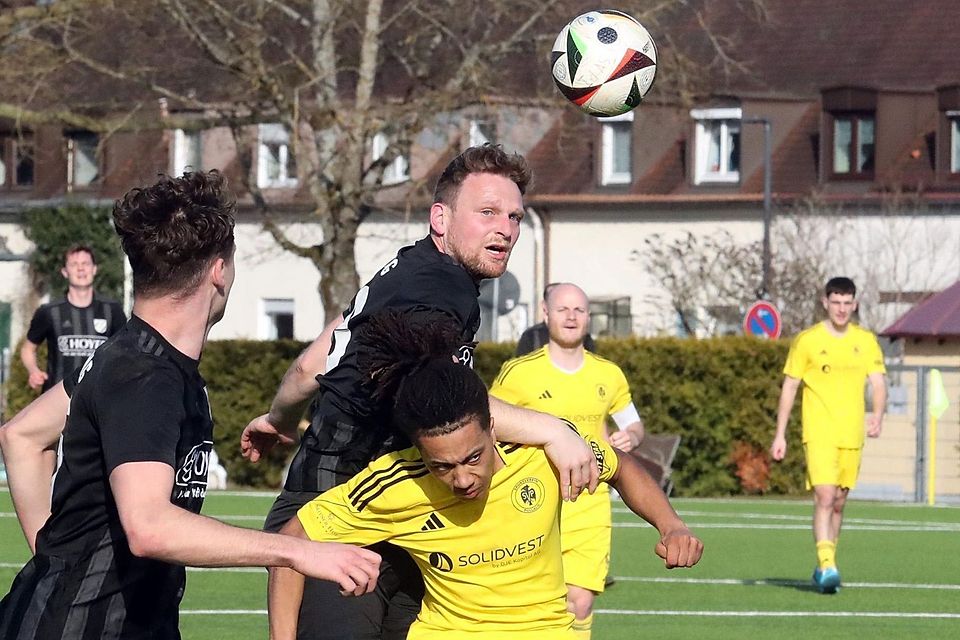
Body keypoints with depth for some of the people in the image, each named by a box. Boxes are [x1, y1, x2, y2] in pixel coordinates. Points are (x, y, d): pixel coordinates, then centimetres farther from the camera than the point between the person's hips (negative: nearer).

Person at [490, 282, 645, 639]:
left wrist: (630, 437, -1)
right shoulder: (518, 373, -3)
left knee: (580, 602, -5)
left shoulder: (609, 375, 9)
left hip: (591, 506, 3)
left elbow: (634, 424, 22)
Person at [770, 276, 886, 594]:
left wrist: (877, 416, -16)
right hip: (819, 434, -4)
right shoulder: (807, 340, -1)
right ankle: (827, 565, -24)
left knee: (839, 503, 10)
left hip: (852, 436, 4)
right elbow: (789, 387, 3)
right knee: (824, 497, -18)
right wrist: (780, 435, 0)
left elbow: (878, 383, 5)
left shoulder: (866, 341, 8)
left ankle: (824, 568, 22)